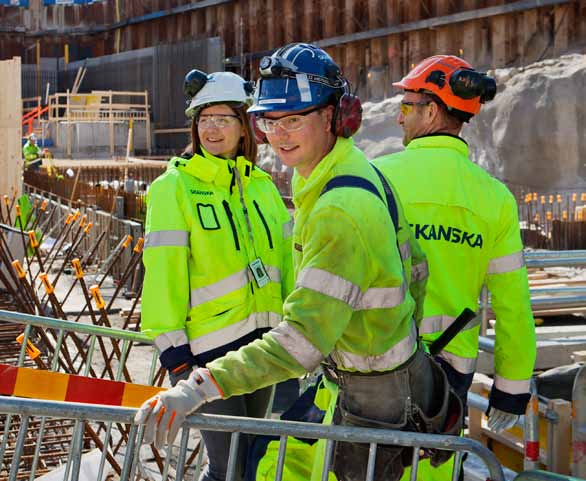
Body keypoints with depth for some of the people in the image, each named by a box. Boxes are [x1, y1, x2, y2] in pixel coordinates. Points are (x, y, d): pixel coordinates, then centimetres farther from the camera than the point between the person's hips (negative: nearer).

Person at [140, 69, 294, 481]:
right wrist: (172, 347, -14)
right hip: (209, 345, -6)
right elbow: (163, 270, -10)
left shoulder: (262, 186, 9)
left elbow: (286, 260, 14)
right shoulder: (174, 187, -7)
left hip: (262, 339, 6)